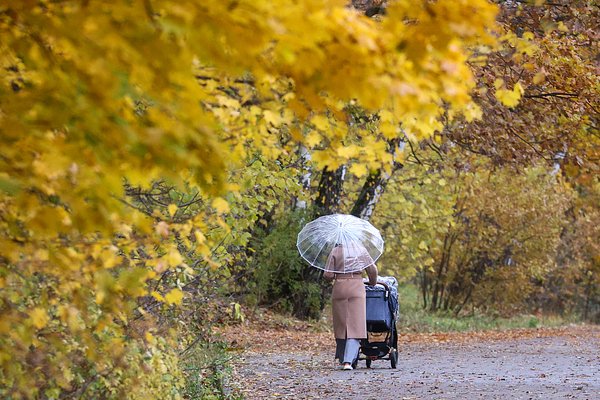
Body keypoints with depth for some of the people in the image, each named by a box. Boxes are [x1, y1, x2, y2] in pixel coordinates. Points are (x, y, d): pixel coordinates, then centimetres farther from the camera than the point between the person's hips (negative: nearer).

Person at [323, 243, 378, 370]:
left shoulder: (335, 251, 0)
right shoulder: (361, 250, 3)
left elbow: (328, 275, -4)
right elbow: (372, 270, 6)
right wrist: (372, 283, 25)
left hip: (339, 289, 1)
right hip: (357, 289, -1)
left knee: (341, 325, 13)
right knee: (355, 327, -4)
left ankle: (342, 359, 20)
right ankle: (348, 361, -17)